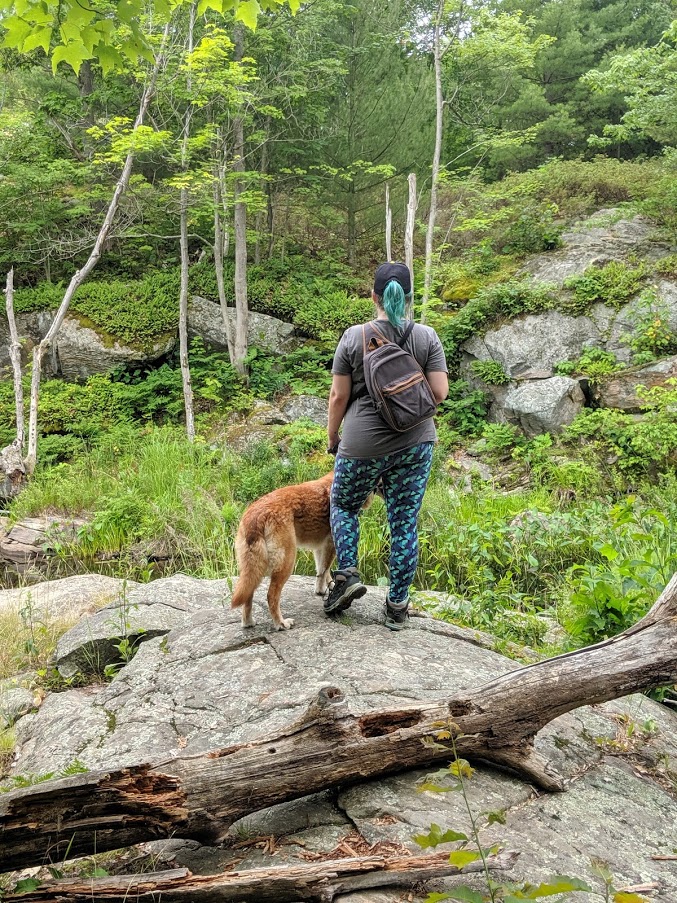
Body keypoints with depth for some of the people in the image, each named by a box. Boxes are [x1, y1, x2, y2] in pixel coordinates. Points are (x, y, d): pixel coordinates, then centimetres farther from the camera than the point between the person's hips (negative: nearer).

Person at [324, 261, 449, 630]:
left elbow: (338, 396, -5)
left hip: (364, 445, -2)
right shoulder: (427, 336, -2)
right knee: (405, 522, 9)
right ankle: (397, 606, 16)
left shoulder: (354, 336, -7)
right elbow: (439, 393, -4)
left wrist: (332, 436, 10)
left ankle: (347, 574, 6)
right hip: (415, 443, 2)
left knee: (343, 504, 22)